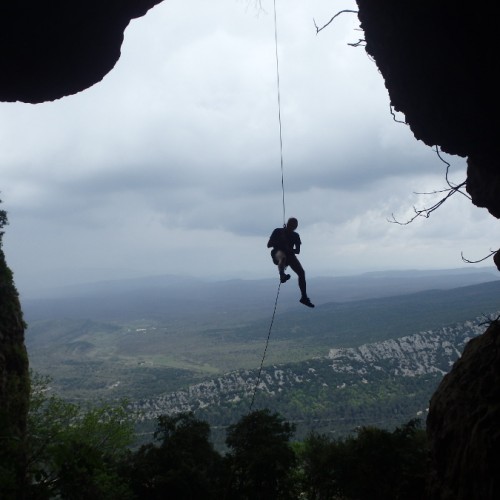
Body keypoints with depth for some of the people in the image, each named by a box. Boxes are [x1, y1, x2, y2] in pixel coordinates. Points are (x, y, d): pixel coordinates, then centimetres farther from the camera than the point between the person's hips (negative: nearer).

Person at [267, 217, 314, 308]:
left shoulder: (295, 236, 11)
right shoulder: (278, 231, 1)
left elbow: (297, 251, 7)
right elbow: (269, 245, -2)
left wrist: (289, 249, -14)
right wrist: (279, 241, -16)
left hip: (289, 254, 4)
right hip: (278, 253, -4)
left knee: (301, 272, -13)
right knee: (283, 257, -43)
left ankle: (304, 297, -8)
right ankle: (282, 275, -68)